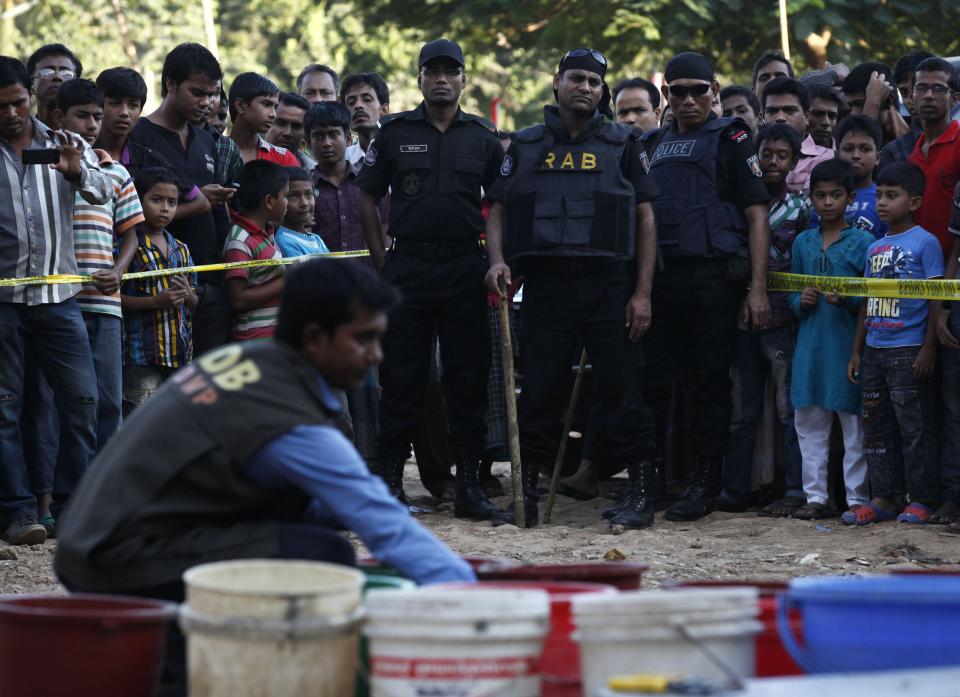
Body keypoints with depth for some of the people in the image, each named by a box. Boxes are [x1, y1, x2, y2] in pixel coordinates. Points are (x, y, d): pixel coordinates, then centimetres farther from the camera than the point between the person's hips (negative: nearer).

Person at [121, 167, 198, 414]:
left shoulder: (180, 250, 16)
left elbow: (194, 305, 21)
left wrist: (187, 295, -2)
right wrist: (156, 302, -19)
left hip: (180, 352, 7)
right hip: (141, 356, -7)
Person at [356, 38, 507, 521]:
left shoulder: (482, 139, 8)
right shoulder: (394, 134, 6)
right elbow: (367, 199, 8)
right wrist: (381, 263, 2)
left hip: (465, 268, 1)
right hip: (407, 268, -1)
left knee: (468, 375, 2)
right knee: (401, 376, 1)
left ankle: (469, 485, 7)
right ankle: (389, 479, 7)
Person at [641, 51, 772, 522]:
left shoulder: (731, 138, 2)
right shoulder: (655, 144, 17)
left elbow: (757, 215, -3)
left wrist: (758, 288, -11)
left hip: (714, 276, -5)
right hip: (660, 276, 5)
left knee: (709, 383, 0)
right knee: (651, 380, 5)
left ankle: (706, 484, 6)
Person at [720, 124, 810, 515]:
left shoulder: (801, 210, 4)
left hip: (782, 321, -3)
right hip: (743, 319, 3)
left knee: (789, 410, -4)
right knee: (741, 412, 7)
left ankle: (795, 489, -1)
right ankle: (734, 489, 12)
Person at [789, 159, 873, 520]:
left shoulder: (862, 242, -2)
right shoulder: (802, 242, 12)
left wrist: (846, 299, -20)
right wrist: (800, 302, -5)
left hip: (848, 344, -4)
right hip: (810, 344, 4)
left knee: (853, 423, 0)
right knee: (809, 423, 7)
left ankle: (857, 498, 5)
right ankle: (816, 496, 14)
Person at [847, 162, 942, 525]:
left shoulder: (924, 242, -5)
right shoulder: (875, 248, 15)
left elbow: (936, 300, -9)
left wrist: (929, 348, -15)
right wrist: (856, 351, 15)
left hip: (909, 352, -7)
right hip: (875, 351, 7)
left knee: (915, 426, -3)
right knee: (876, 426, 8)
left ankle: (921, 499, 2)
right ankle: (884, 498, 13)